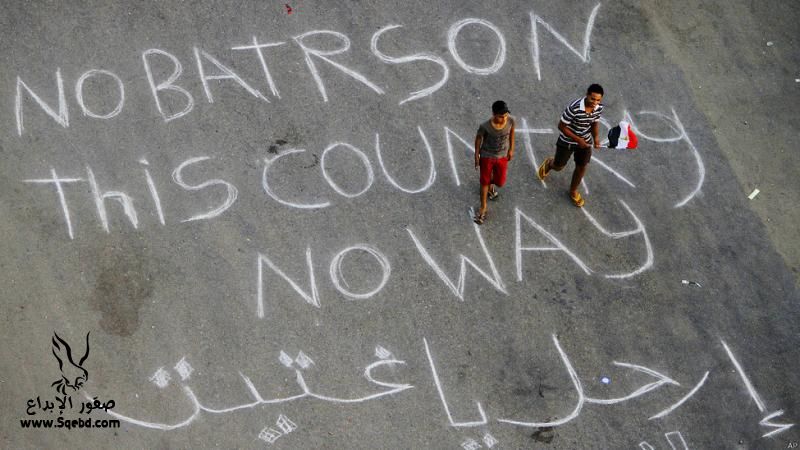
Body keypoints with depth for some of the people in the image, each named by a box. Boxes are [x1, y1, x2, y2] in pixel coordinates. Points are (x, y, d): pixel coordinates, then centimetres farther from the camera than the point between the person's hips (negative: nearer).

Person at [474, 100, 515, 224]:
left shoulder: (510, 121, -24)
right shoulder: (485, 126, -31)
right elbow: (478, 138, -12)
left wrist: (511, 149, 7)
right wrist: (476, 155, -2)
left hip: (502, 156, 3)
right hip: (486, 156, -2)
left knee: (500, 182, 15)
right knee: (484, 182, 13)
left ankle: (491, 183, 52)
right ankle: (483, 207, 36)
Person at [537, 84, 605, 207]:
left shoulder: (599, 108, -17)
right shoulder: (574, 108, -36)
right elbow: (561, 126, -24)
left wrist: (595, 137, -15)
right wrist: (577, 139, -28)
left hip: (585, 141, 4)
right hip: (567, 141, -4)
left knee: (582, 167, 17)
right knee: (558, 166, 16)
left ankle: (573, 191, 44)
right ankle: (548, 164, 54)